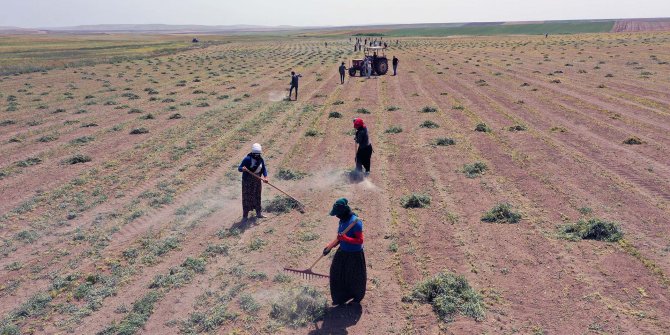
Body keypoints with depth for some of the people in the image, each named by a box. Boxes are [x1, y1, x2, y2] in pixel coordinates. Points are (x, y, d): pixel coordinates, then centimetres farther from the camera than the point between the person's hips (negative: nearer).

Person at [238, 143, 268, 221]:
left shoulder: (261, 160, 0)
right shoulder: (247, 159, -17)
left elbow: (264, 169, 7)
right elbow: (239, 168, -15)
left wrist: (265, 177, -10)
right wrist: (242, 169, -39)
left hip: (257, 180, 6)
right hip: (247, 181, -6)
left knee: (257, 197, 16)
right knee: (247, 197, -2)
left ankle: (258, 213, 31)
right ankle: (245, 215, 8)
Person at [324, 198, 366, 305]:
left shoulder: (355, 222, -26)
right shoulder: (343, 220, 0)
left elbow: (360, 240, -27)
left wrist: (345, 238, -35)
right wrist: (330, 247, 8)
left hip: (354, 255, -8)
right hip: (343, 252, 8)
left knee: (355, 278, 13)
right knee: (337, 274, 14)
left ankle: (357, 298, 39)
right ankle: (341, 298, 32)